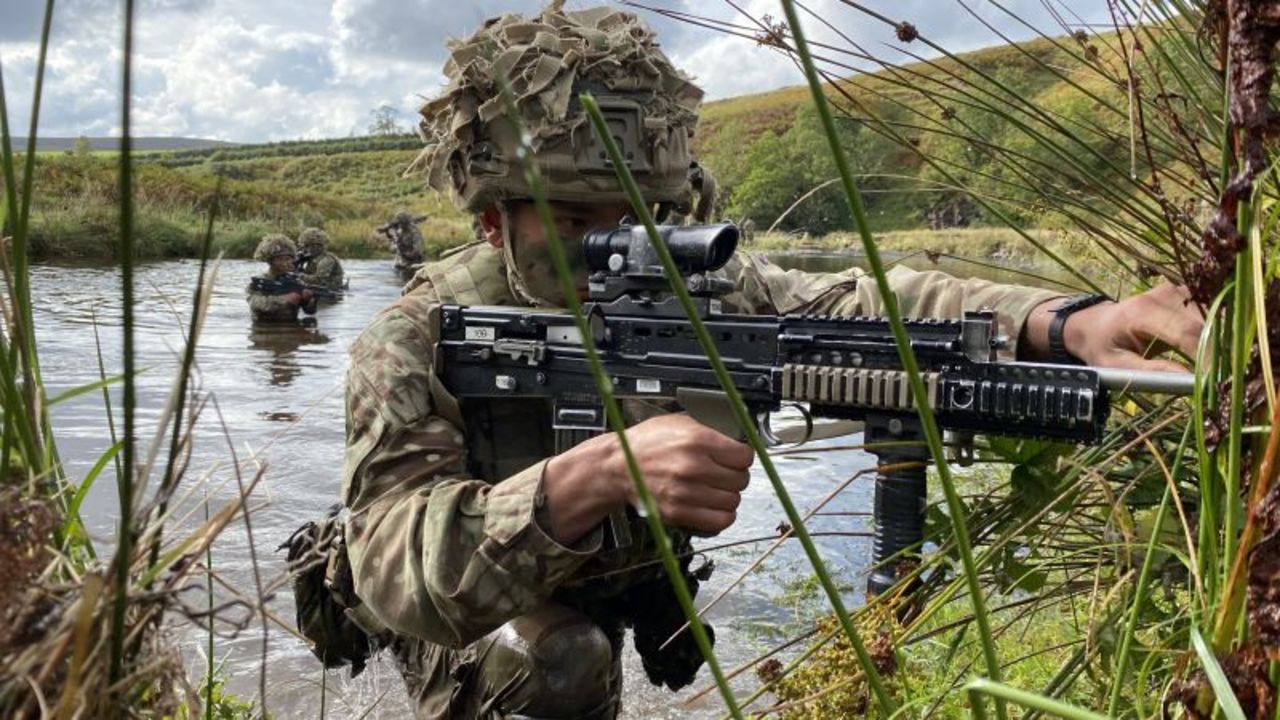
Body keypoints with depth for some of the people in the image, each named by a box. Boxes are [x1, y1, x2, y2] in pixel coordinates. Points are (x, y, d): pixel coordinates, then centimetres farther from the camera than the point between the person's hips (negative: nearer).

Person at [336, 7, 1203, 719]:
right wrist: (595, 474, -60)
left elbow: (862, 305, -31)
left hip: (625, 585, 5)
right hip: (470, 607, -4)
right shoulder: (418, 343, -31)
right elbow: (393, 565, -43)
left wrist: (1072, 324, -50)